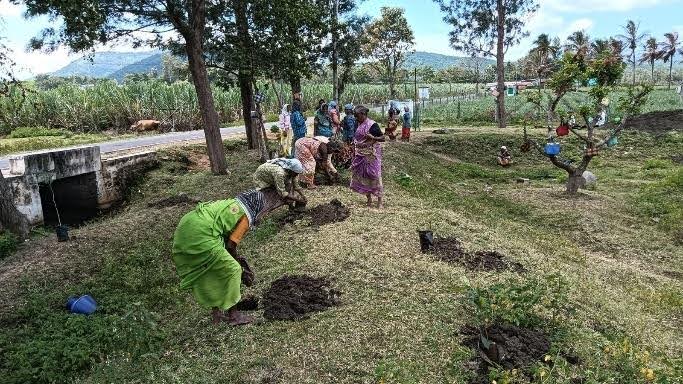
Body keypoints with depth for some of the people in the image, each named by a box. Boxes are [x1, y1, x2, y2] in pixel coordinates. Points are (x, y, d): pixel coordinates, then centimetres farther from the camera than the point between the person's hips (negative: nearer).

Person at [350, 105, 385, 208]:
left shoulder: (372, 125, -13)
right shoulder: (359, 124, 9)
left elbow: (383, 138, -13)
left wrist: (373, 138, -28)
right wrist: (354, 142, 9)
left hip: (371, 155, -8)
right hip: (360, 154, 8)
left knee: (374, 175, -6)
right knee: (361, 175, 8)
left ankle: (379, 201, 3)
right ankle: (369, 199, 21)